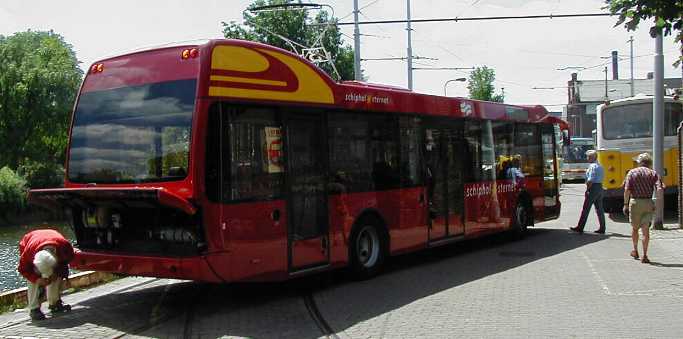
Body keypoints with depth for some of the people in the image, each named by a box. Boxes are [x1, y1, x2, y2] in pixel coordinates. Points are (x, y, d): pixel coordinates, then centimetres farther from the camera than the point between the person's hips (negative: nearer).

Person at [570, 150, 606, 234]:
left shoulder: (592, 166, -14)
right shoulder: (600, 166, 15)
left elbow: (590, 180, -20)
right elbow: (602, 177, 17)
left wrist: (587, 189, -13)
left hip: (593, 187, -9)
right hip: (600, 187, 9)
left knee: (586, 209, -5)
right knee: (599, 209, 10)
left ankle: (580, 228, -3)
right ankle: (602, 228, 10)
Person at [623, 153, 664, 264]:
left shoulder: (632, 172, 2)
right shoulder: (653, 173, 4)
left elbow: (627, 190, -7)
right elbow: (659, 189, -11)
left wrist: (625, 204, -3)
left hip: (635, 202, 0)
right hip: (648, 203, 0)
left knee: (634, 228, 17)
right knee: (645, 229, 3)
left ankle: (635, 251, 31)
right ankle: (644, 256, -1)